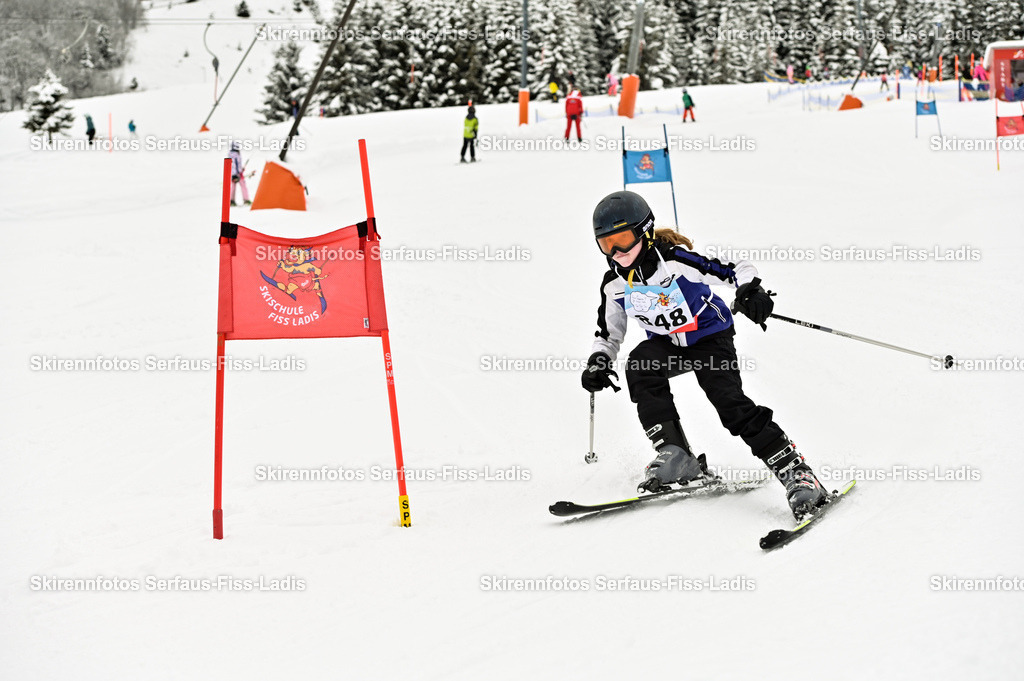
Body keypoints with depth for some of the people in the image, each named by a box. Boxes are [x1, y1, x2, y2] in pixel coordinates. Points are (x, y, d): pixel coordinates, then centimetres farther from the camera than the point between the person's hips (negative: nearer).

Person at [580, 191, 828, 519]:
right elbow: (608, 331, 9)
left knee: (730, 402, -23)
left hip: (709, 337, -5)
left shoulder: (675, 259, -23)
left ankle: (793, 470, -19)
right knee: (640, 367, -28)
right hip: (667, 344, 5)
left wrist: (750, 292, -42)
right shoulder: (614, 283, -6)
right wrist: (598, 361, -9)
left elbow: (736, 269, -22)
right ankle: (675, 455, -24)